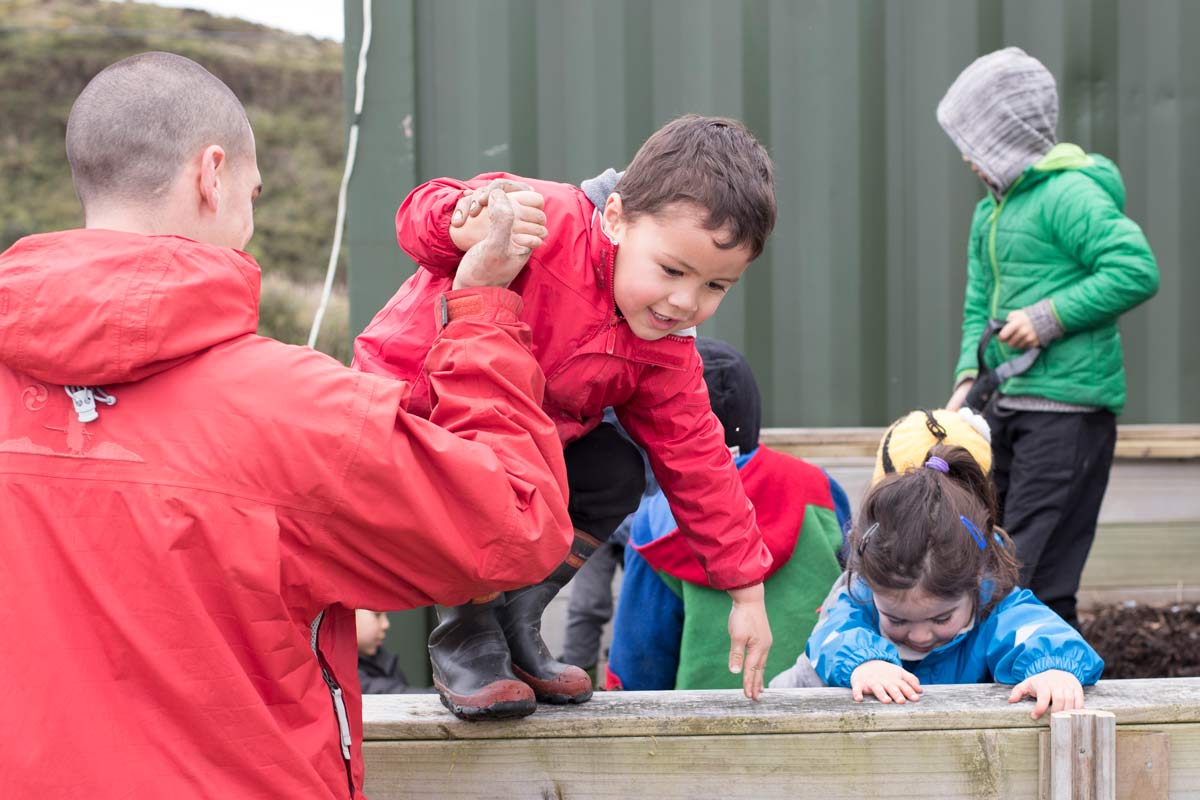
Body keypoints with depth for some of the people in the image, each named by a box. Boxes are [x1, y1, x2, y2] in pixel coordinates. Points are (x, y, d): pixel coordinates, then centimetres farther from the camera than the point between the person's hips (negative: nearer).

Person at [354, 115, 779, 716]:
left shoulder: (664, 352, -11)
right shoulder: (548, 225, -33)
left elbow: (697, 464, -4)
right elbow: (422, 215, -34)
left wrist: (746, 592, -2)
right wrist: (467, 228, -60)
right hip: (403, 404, -6)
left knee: (615, 475, -8)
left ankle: (517, 625, 7)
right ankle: (464, 638, -7)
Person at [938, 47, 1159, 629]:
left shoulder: (1070, 194, -12)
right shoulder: (988, 213, 17)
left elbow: (1137, 270, -21)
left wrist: (1050, 318, -18)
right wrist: (968, 378, 4)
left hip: (1069, 410, -10)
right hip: (1009, 408, 10)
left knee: (1034, 582, -11)